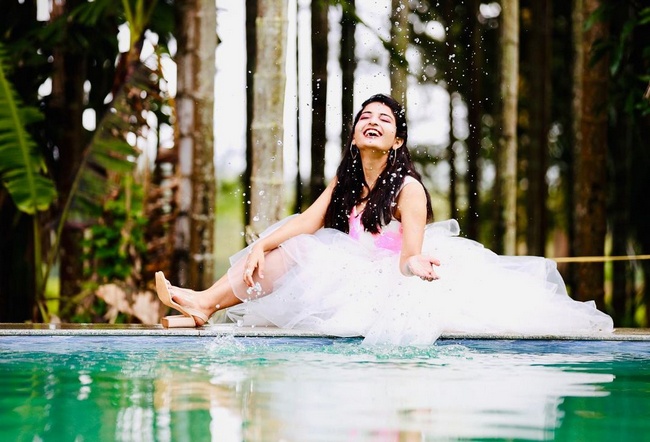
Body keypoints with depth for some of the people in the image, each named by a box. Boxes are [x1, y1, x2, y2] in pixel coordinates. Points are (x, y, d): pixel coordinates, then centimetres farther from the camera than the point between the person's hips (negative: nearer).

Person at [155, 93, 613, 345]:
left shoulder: (408, 188, -11)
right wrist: (260, 246, -16)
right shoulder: (344, 182, 10)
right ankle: (205, 304, -11)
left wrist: (416, 266, -42)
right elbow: (309, 221, 0)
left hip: (386, 283, -7)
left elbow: (409, 255, -18)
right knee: (286, 252, -3)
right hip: (353, 280, 7)